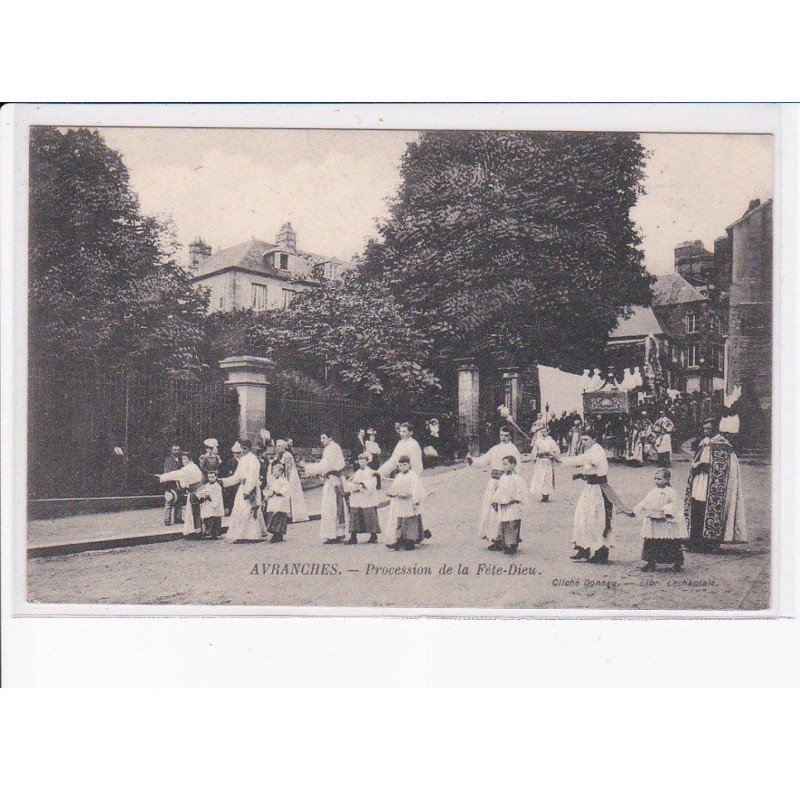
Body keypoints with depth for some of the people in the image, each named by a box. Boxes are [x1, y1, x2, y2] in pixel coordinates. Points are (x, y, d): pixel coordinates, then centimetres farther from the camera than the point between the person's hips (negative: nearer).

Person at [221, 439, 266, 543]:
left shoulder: (252, 459, -13)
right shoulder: (242, 460, 16)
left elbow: (253, 478, -20)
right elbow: (237, 477, 20)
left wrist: (247, 491, -24)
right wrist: (223, 481, 11)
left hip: (251, 489, -9)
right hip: (243, 488, 9)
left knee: (249, 512, -8)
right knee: (239, 512, 9)